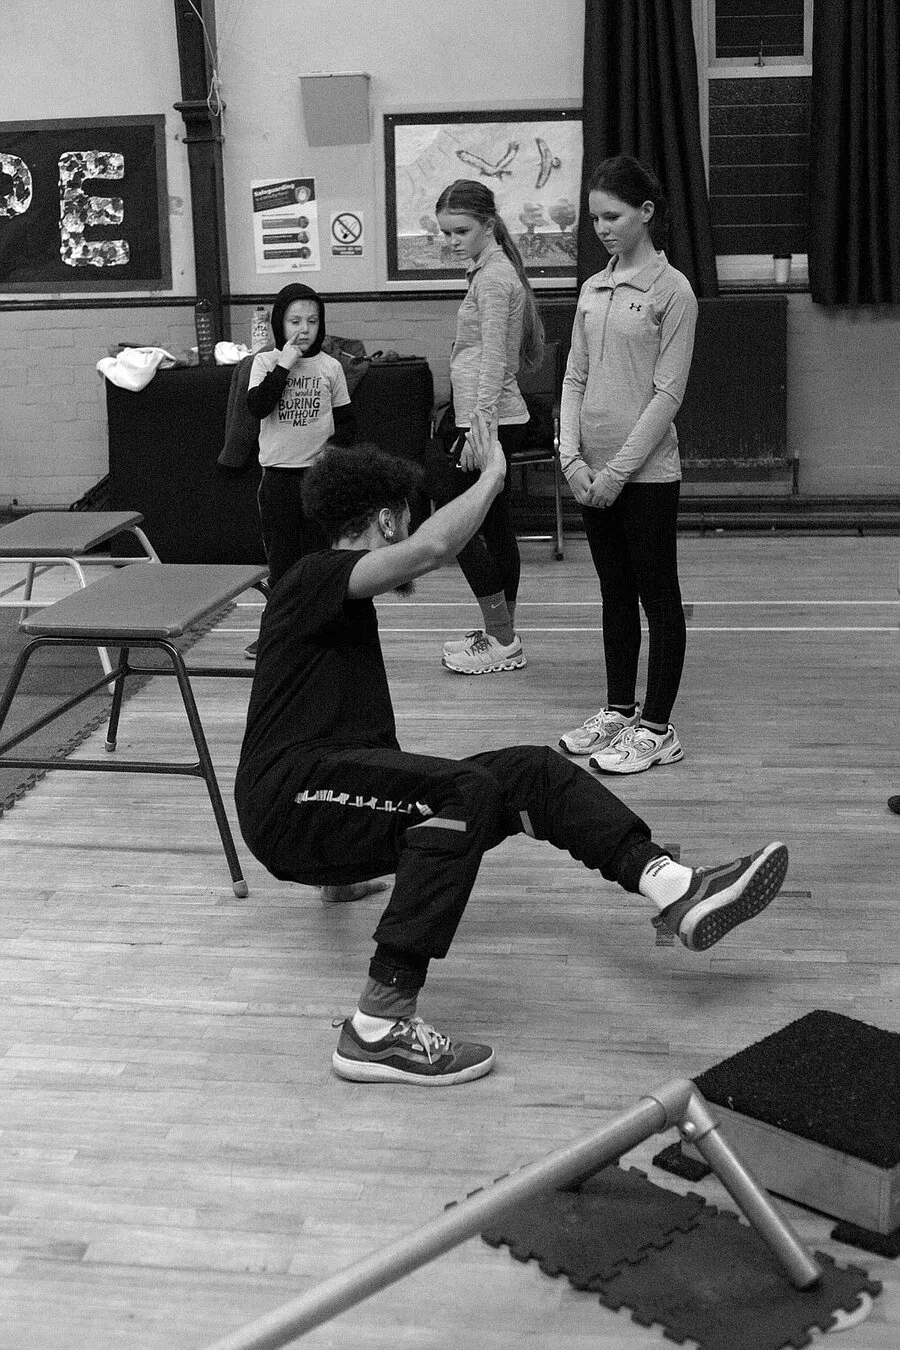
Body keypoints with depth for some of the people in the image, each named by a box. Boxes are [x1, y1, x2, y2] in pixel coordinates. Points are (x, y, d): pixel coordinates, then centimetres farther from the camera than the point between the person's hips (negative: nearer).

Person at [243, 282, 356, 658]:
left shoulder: (330, 367, 4)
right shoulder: (266, 362, 1)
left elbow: (347, 421, 9)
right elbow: (257, 406, -15)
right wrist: (285, 364, -17)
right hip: (278, 473, 0)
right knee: (280, 557, 7)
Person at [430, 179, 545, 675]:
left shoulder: (493, 276, -13)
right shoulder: (491, 270, 17)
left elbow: (493, 359, -19)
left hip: (490, 422, -10)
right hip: (494, 420, 10)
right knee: (494, 526, 12)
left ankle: (501, 639, -1)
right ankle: (502, 637, 20)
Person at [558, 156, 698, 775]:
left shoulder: (671, 289, -9)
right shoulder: (592, 290, 9)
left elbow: (668, 393, -13)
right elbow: (575, 378, 10)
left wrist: (616, 472, -15)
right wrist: (572, 457, -4)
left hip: (647, 471, -6)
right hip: (594, 472, 6)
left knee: (659, 599, 3)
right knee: (616, 595, 15)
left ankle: (657, 728, 10)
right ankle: (619, 709, 26)